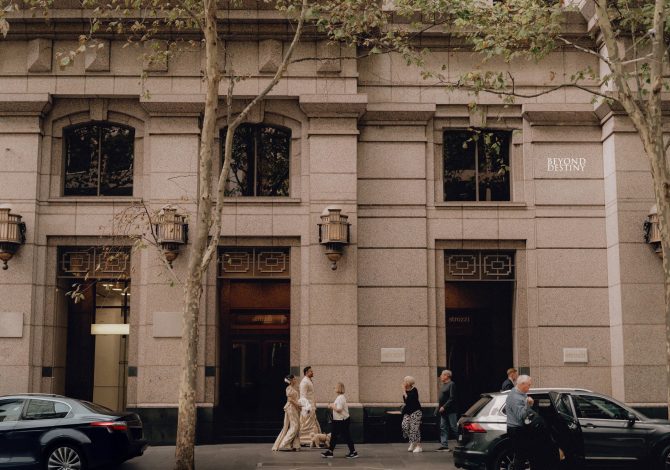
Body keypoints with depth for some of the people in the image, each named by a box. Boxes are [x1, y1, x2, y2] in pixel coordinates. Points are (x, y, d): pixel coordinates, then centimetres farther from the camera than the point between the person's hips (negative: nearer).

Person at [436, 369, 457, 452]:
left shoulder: (451, 384, -12)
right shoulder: (443, 385, 17)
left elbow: (452, 398, -18)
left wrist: (444, 407, -21)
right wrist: (439, 407, 11)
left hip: (451, 411, -9)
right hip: (443, 411, 9)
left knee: (454, 428, -6)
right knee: (443, 428, 7)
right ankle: (444, 445, 9)